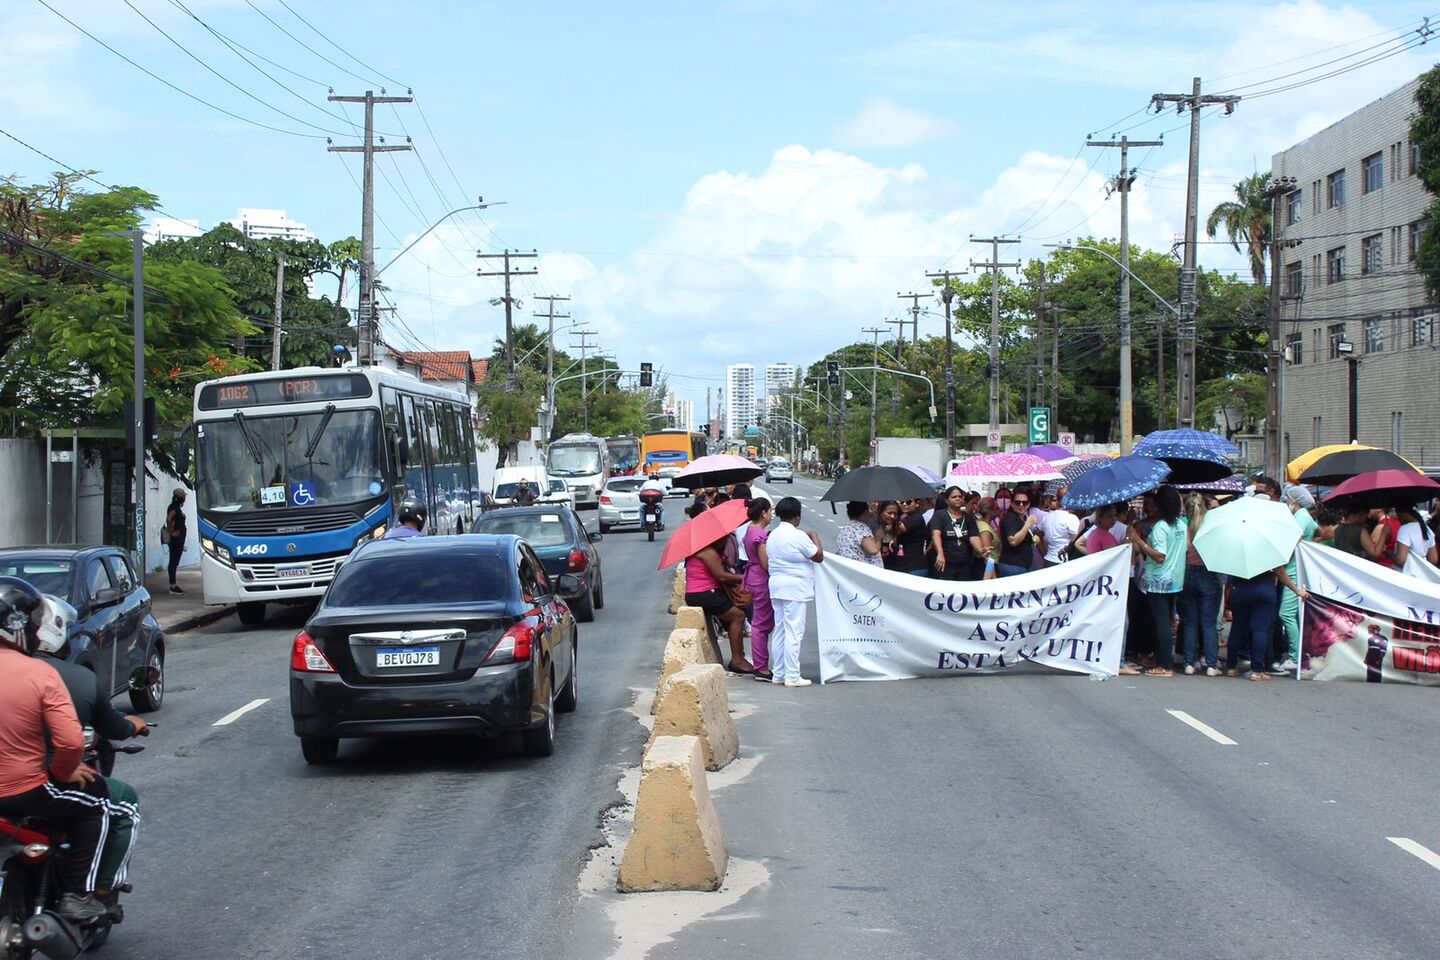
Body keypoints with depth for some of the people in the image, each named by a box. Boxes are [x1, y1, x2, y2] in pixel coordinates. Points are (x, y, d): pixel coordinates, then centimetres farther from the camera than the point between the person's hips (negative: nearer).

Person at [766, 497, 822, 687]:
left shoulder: (772, 536, 10)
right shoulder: (798, 536, -13)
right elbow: (818, 557, -7)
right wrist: (814, 537, 8)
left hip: (776, 585, 8)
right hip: (795, 587, -8)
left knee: (779, 631, 12)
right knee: (794, 632, -5)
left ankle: (778, 673, 15)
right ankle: (792, 676, -6)